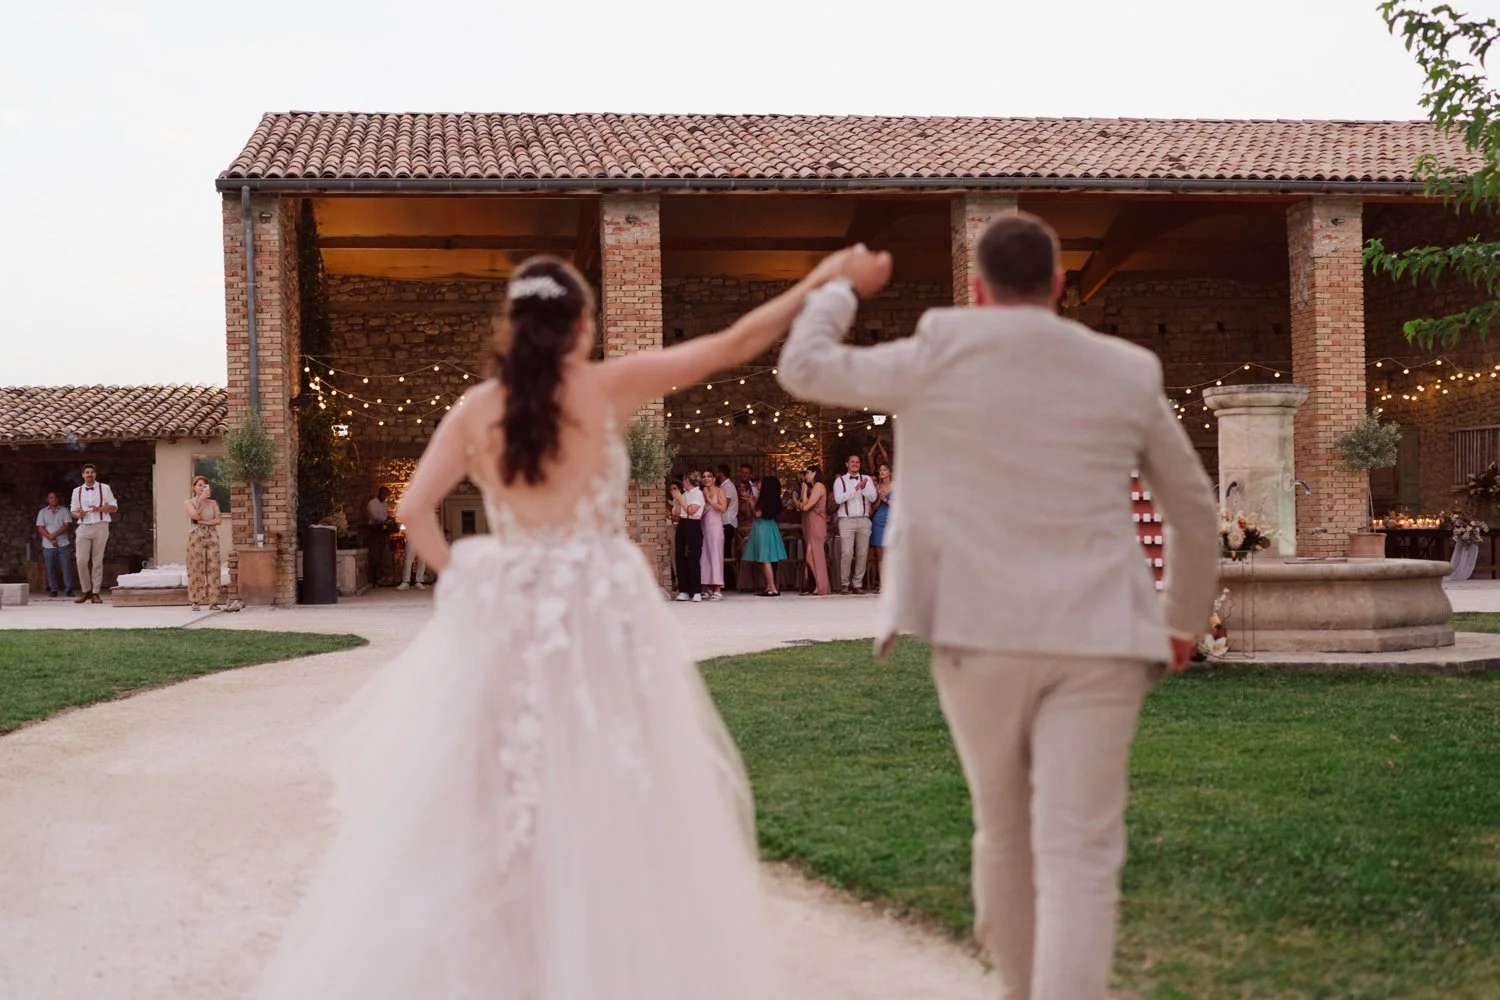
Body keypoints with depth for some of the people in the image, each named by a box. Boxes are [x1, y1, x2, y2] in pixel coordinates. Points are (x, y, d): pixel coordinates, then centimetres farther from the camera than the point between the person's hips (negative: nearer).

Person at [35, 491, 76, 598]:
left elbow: (67, 525, -2)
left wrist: (54, 535, -13)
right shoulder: (42, 512, 10)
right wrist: (51, 539, -10)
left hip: (63, 544, -1)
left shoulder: (64, 511, 8)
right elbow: (40, 528, 2)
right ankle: (53, 590, 8)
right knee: (50, 569, 2)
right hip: (48, 546, 1)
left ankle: (69, 589, -2)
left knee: (66, 567, -5)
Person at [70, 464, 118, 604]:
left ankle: (95, 592, 3)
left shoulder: (104, 488, 7)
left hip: (100, 527, -2)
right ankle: (85, 591, 6)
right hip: (83, 528, 2)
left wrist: (99, 509, -12)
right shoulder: (77, 491, 14)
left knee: (97, 561, -1)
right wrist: (78, 514, -8)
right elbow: (73, 511, 16)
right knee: (81, 561, -7)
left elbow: (114, 507, 5)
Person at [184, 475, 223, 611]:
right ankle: (196, 601, -4)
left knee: (213, 568, -3)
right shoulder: (188, 502, 6)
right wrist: (201, 500, -8)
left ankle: (213, 601, -2)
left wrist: (204, 522, -9)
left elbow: (219, 520, 2)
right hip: (196, 537, -2)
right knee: (196, 569, -5)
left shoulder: (213, 503, 13)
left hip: (212, 537, 2)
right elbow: (196, 516, -11)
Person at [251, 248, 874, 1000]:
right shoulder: (606, 386, -4)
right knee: (610, 813, 5)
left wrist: (460, 574, 10)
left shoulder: (475, 408, 3)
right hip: (601, 615, -3)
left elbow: (414, 509, -4)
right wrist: (820, 283, 6)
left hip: (502, 615, 3)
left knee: (472, 812, 12)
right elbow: (735, 345, -1)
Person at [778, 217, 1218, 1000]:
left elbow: (803, 369, 8)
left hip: (979, 632, 0)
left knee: (1005, 830, 21)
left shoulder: (942, 353, -1)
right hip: (1093, 638, 0)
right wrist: (1186, 617, 33)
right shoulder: (1128, 372, 8)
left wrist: (845, 288, 26)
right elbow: (1193, 507, 19)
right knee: (1078, 856, -4)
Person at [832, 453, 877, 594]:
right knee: (847, 553, -10)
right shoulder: (840, 480, 6)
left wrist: (864, 488, -15)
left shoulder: (866, 479, 12)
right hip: (847, 520, -3)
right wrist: (856, 488, -12)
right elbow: (838, 499, -9)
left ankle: (857, 584, 9)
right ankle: (844, 584, 0)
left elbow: (873, 498, 2)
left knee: (862, 554, 2)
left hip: (863, 520, 3)